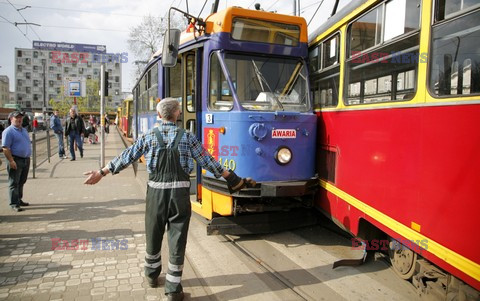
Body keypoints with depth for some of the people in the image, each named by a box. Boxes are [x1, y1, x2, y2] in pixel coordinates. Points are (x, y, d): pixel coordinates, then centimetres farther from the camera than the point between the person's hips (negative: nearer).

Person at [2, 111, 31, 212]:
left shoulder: (24, 130, 16)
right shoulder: (8, 131, -10)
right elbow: (5, 148, -16)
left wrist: (28, 158, 18)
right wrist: (11, 161, -21)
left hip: (26, 160, 8)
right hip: (16, 160, -8)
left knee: (22, 182, 16)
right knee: (14, 183, -1)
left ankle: (19, 200, 28)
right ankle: (14, 204, 3)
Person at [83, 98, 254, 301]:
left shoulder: (148, 137, 0)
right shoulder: (187, 137, -1)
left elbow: (126, 157, 3)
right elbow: (208, 162, 0)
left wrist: (101, 173, 16)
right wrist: (234, 180, 8)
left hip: (156, 192, 2)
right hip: (180, 193, -1)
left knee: (153, 235, 20)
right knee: (177, 239, 6)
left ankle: (152, 275, 41)